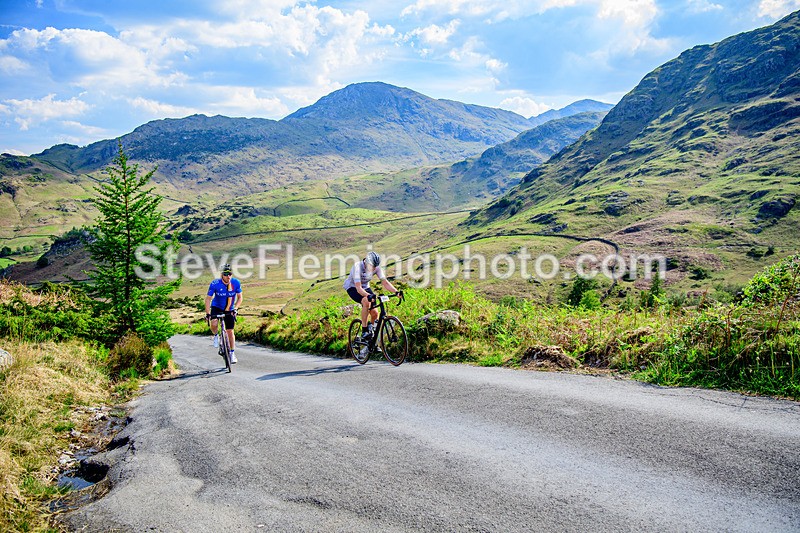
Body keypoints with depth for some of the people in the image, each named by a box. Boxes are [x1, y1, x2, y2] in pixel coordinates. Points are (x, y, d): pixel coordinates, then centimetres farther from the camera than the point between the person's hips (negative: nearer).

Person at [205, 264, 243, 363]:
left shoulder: (236, 283, -19)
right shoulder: (215, 284, -23)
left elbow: (240, 297, -8)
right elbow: (208, 299, -17)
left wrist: (235, 308, -23)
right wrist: (208, 313, -26)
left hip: (229, 310, 1)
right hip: (216, 307, -1)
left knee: (230, 332, 2)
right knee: (214, 323, -30)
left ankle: (232, 353, 18)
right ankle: (216, 336, 4)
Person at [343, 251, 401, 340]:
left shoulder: (377, 268, -18)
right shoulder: (358, 267, -33)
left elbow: (385, 282, -20)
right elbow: (358, 288, -40)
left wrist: (396, 292, -37)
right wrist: (369, 295, -58)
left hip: (365, 287, 5)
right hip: (352, 287, -5)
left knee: (374, 313, -14)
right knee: (366, 302, -35)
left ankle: (371, 327, 19)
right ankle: (364, 331, -24)